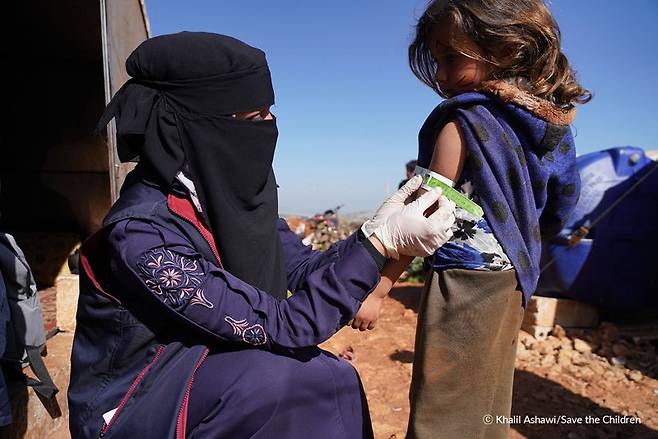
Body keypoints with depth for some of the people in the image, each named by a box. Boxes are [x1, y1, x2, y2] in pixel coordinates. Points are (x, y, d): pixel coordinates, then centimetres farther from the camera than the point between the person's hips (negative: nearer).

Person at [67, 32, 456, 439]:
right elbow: (281, 326, -28)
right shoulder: (141, 233, -29)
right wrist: (381, 242, -28)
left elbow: (304, 271, -4)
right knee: (318, 383, -25)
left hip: (200, 371, 6)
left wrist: (388, 228, -16)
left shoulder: (229, 189, -8)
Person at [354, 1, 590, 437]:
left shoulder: (462, 124, -15)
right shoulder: (548, 123, 7)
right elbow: (558, 207, 13)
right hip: (511, 281, 9)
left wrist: (377, 290, -13)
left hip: (465, 284, -8)